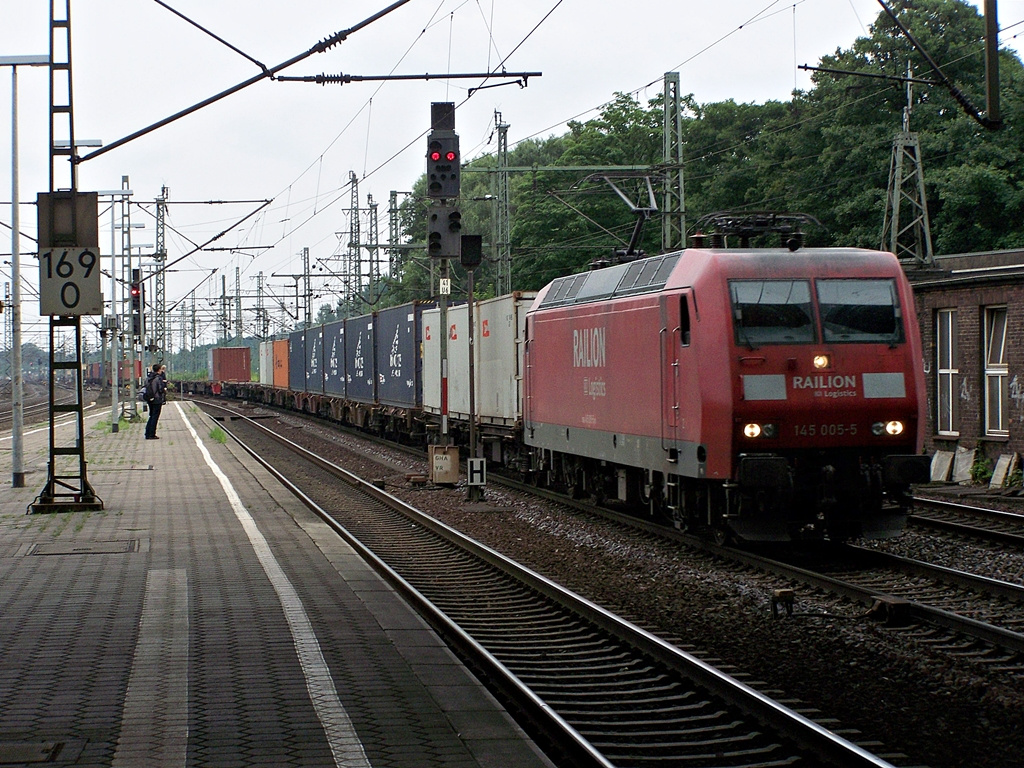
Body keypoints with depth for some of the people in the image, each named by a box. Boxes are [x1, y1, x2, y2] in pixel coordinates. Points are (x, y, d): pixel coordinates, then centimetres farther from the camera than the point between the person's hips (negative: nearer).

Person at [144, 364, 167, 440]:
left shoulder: (148, 377, 6)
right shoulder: (158, 378, -15)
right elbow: (161, 390, -18)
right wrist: (165, 390, 4)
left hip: (149, 399, 7)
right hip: (157, 400, -7)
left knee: (151, 416, 18)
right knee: (155, 417, -1)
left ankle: (147, 434, 17)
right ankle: (152, 435, -1)